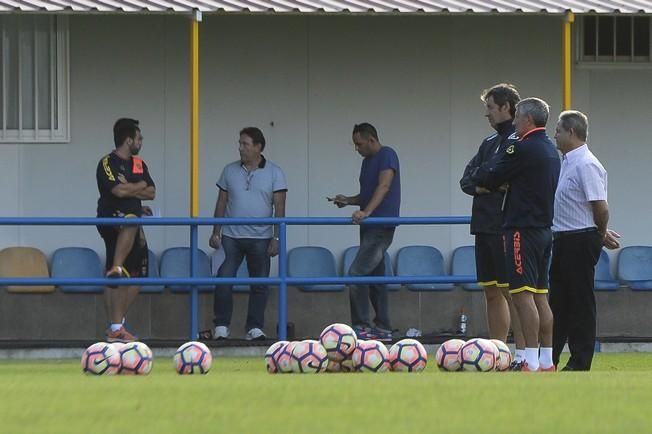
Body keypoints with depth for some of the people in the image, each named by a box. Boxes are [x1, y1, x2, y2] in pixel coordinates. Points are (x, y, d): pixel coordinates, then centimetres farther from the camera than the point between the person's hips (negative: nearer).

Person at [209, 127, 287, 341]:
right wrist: (216, 233, 5)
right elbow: (221, 203, 11)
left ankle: (255, 328, 8)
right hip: (231, 236, 1)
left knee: (260, 283, 2)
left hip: (260, 238, -1)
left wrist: (276, 238, -8)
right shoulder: (230, 171, 7)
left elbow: (279, 207, -1)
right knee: (224, 279, -8)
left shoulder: (274, 173, 1)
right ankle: (221, 326, -1)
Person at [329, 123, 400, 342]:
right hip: (370, 227, 10)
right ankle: (382, 328, 13)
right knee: (375, 277, 10)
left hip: (381, 227, -10)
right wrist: (348, 201, 9)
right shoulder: (367, 161, 19)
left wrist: (366, 212, -33)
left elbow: (384, 186, -22)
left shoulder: (387, 156, -9)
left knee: (357, 273, -16)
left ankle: (361, 326, -15)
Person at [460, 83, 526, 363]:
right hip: (485, 225, 9)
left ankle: (522, 354, -10)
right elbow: (467, 180, 15)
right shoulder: (489, 143, 19)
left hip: (508, 227, -9)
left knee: (511, 291, -10)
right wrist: (483, 185, -5)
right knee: (492, 292, 11)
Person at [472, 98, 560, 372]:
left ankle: (531, 363, -15)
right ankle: (547, 361, 11)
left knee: (522, 294, -10)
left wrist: (478, 174, 12)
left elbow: (490, 179, -8)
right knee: (540, 295, 11)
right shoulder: (550, 151, 15)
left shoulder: (524, 149, -13)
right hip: (545, 229, 9)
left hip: (523, 229, -9)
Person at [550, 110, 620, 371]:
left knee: (580, 303, -4)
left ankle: (580, 364, 0)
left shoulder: (586, 165, -17)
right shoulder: (567, 163, 14)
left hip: (580, 242, -10)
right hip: (564, 240, 10)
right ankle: (548, 361, 18)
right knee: (557, 301, 12)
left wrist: (601, 235, -4)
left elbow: (600, 207, -20)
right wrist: (602, 233, 18)